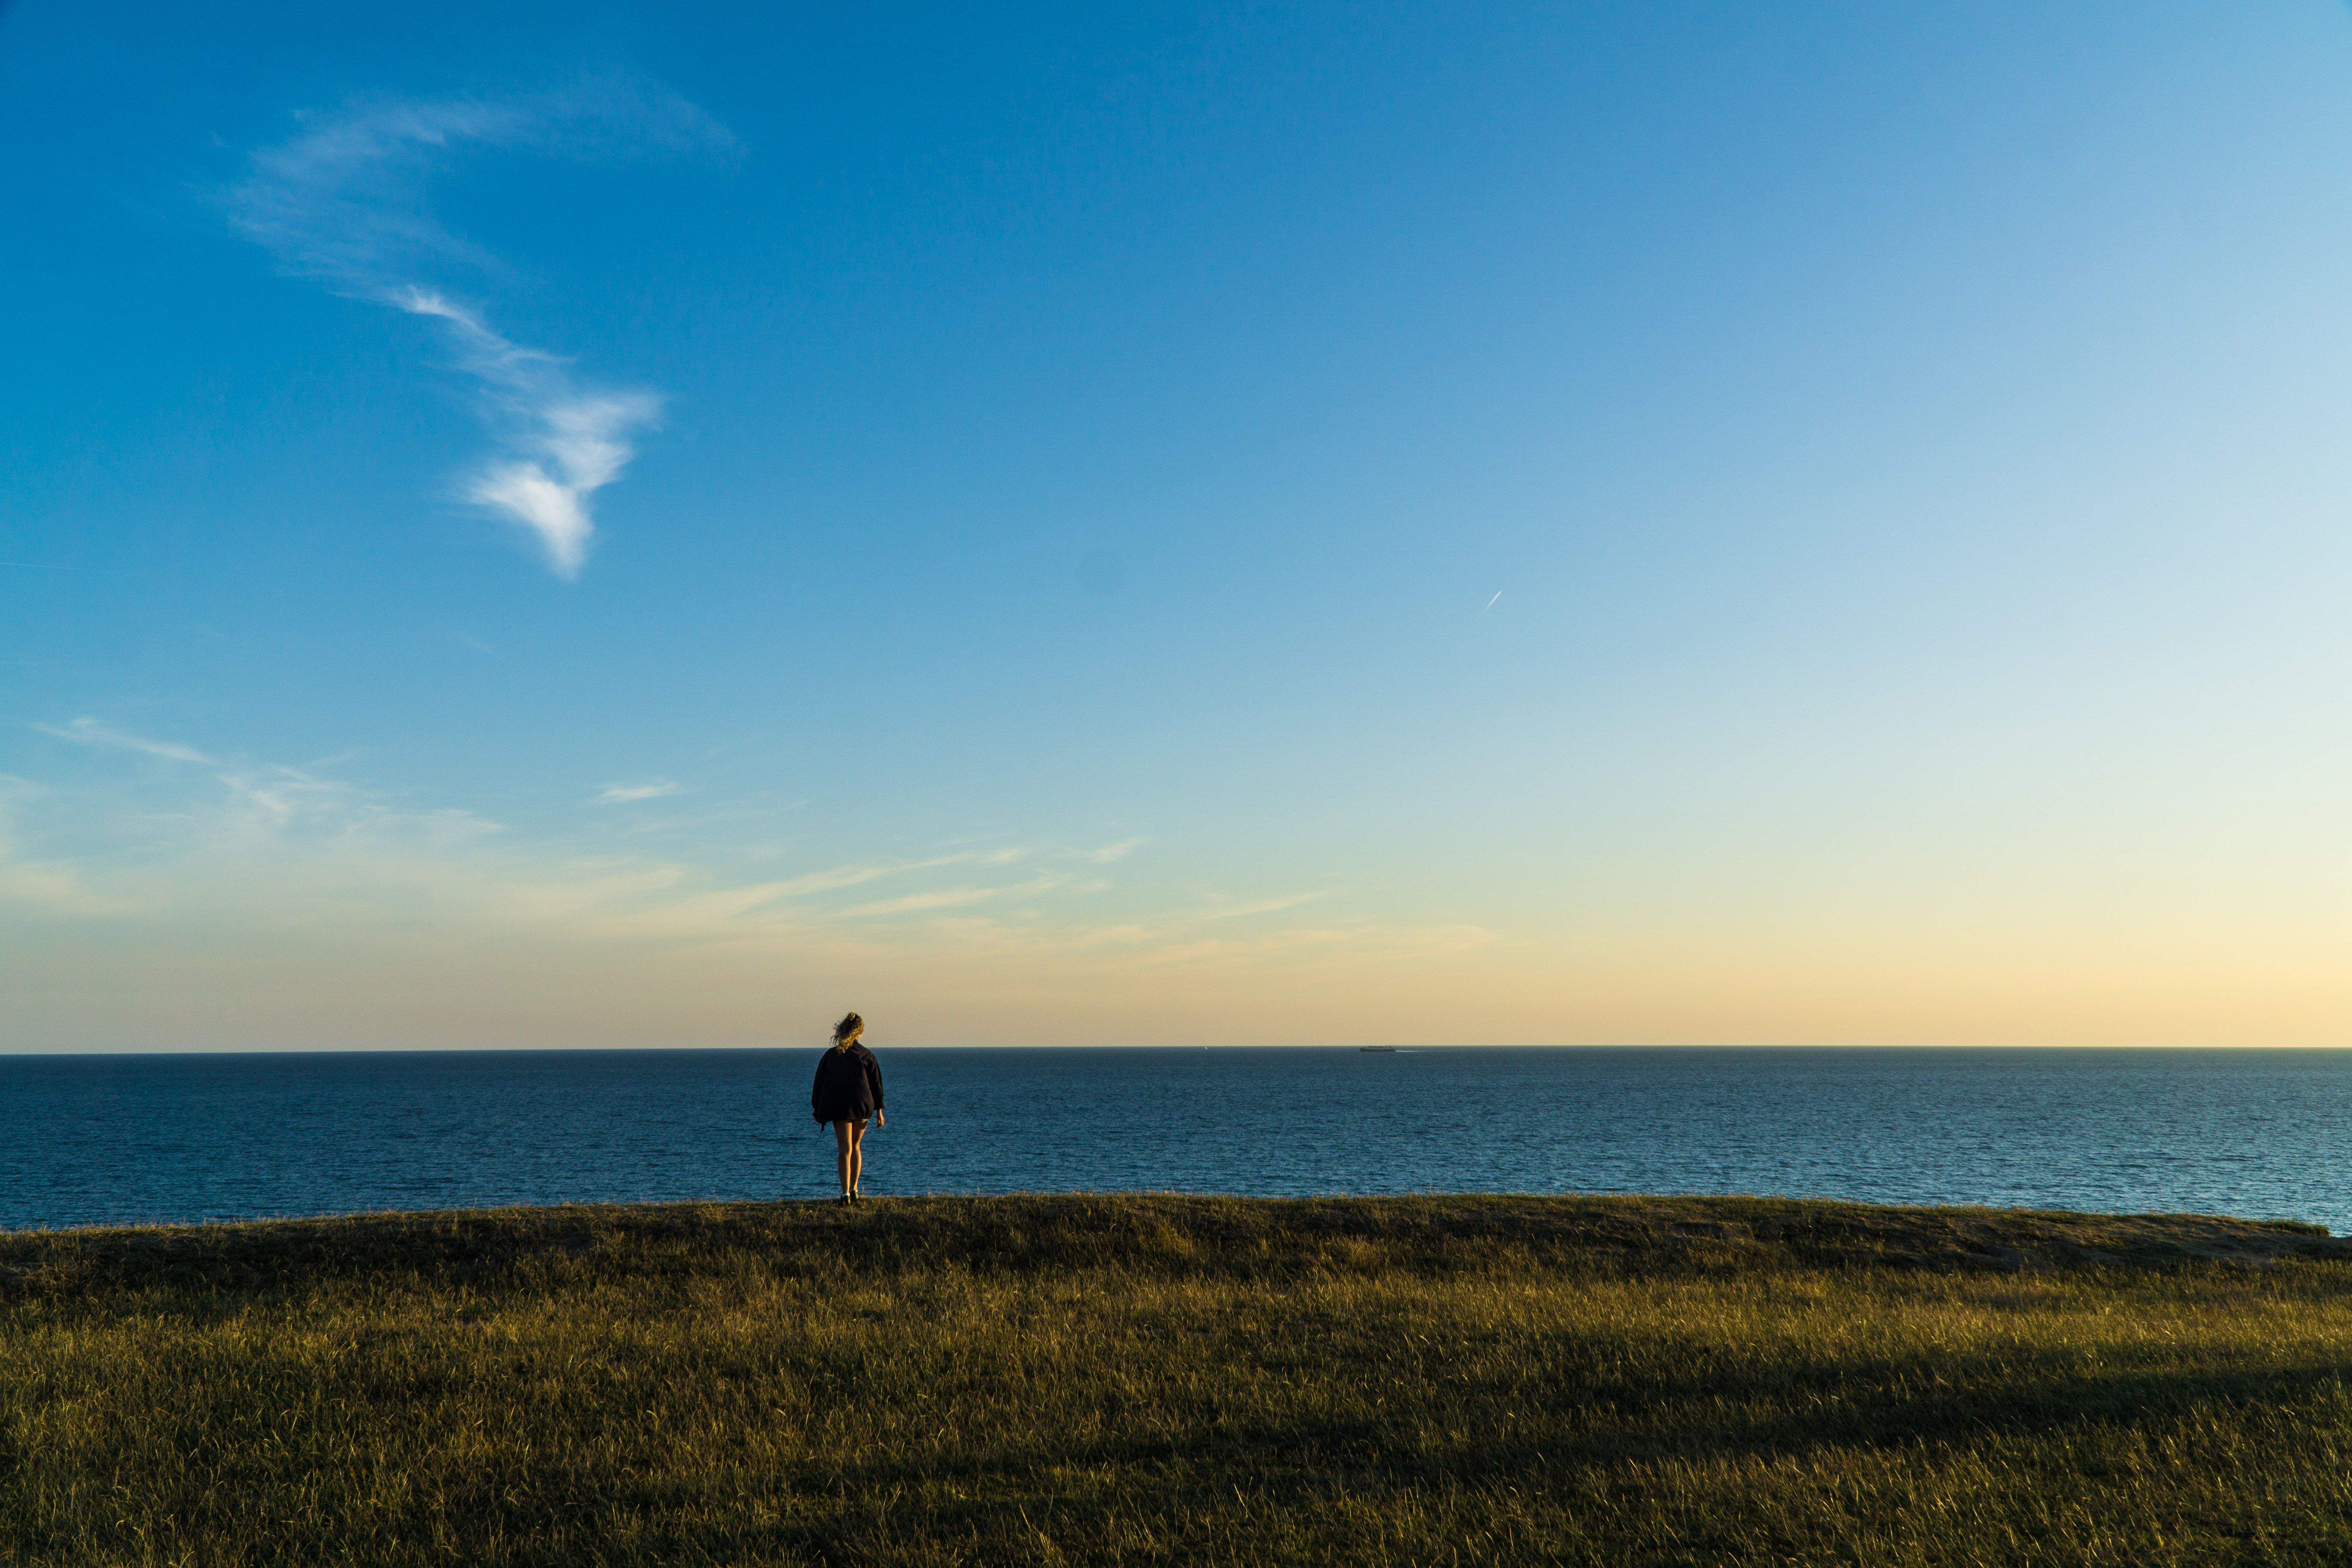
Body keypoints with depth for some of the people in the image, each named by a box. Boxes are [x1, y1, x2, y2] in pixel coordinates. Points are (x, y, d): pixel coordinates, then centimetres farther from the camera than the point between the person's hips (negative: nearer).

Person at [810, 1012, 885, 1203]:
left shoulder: (830, 1055, 2)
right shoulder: (866, 1055, 2)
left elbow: (819, 1083, 4)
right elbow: (876, 1084, 3)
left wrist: (817, 1110, 10)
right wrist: (879, 1111, 7)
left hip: (838, 1108, -1)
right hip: (862, 1106, 1)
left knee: (845, 1150, 0)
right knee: (856, 1147, 17)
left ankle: (845, 1194, -10)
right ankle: (854, 1190, 14)